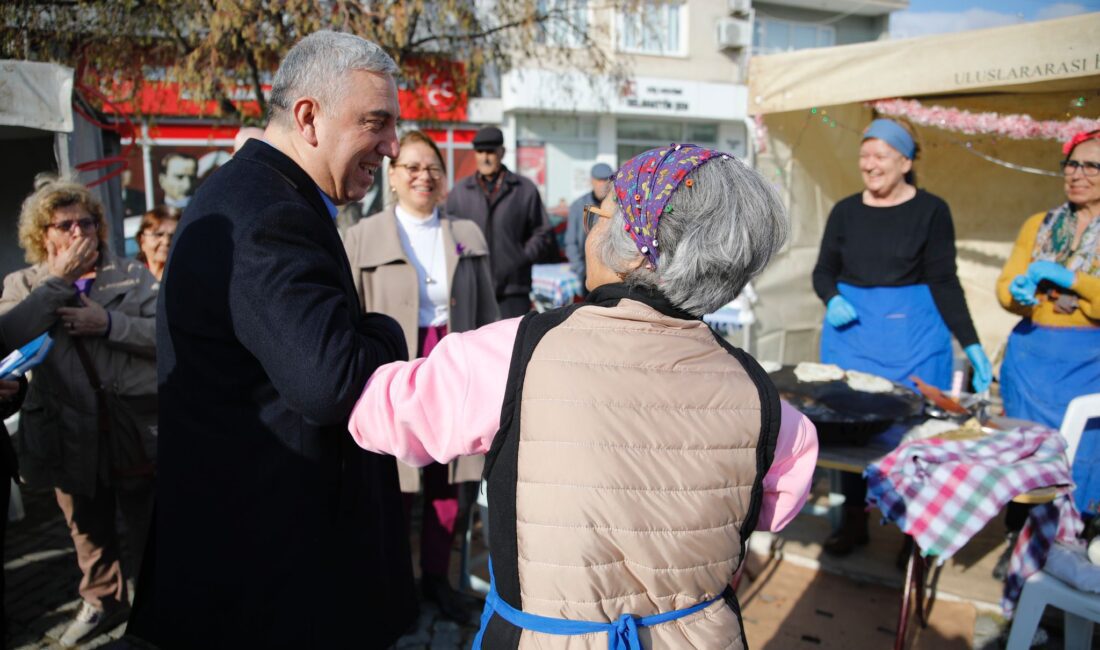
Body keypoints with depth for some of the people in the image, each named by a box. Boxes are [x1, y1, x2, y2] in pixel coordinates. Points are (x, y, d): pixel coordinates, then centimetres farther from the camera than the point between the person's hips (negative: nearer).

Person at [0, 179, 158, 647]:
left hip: (136, 428, -2)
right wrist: (58, 280, -15)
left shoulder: (132, 274, 2)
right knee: (89, 530, 20)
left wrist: (107, 322, -20)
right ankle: (102, 602, 41)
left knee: (151, 528, 10)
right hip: (71, 437, 2)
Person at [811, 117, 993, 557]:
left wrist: (971, 344, -10)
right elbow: (824, 271, 11)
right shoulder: (845, 211, 4)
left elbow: (944, 282, -3)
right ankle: (853, 521, 21)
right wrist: (833, 300, -10)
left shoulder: (931, 211, -3)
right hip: (852, 331, 3)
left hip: (913, 336, -2)